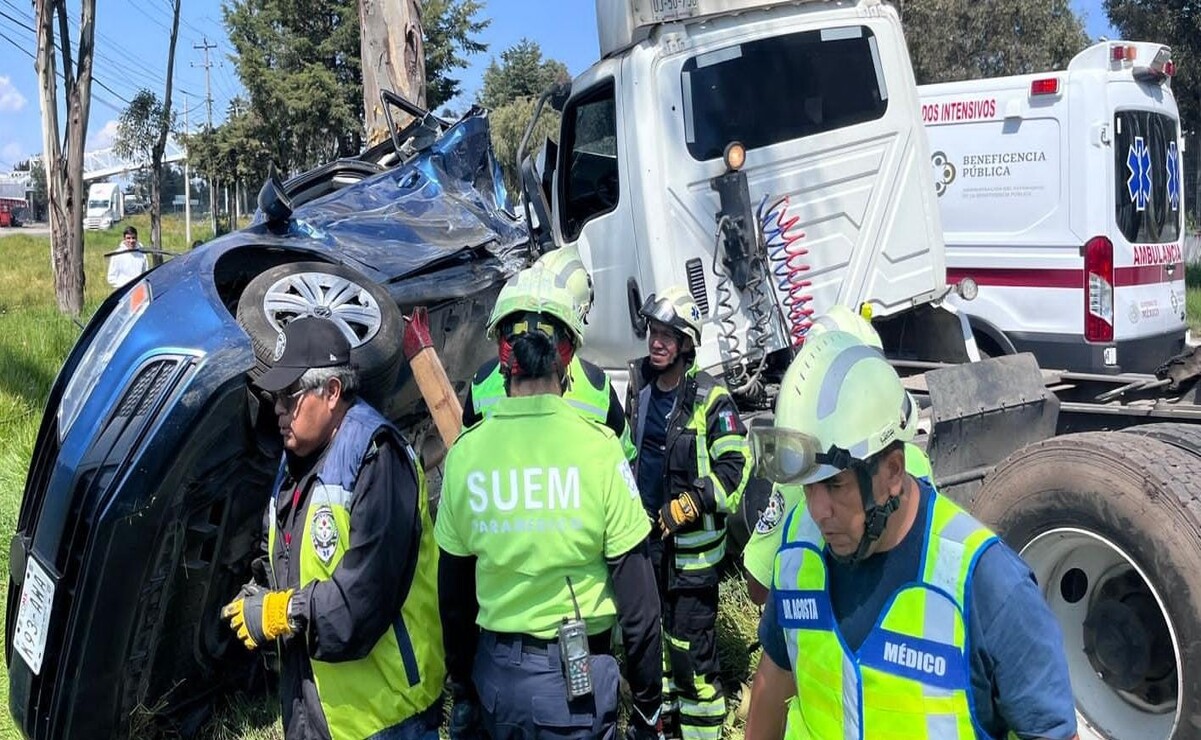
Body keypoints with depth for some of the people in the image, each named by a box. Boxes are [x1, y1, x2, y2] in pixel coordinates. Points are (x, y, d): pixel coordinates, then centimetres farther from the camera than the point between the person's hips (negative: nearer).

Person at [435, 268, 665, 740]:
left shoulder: (465, 452, -7)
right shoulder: (598, 447, -16)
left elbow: (454, 591, 2)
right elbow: (636, 591, -13)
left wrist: (461, 689, 15)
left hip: (495, 673, 3)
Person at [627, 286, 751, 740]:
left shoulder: (709, 400, -14)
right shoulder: (638, 386, 5)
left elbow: (736, 466, -16)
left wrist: (686, 507, -18)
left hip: (691, 547, -7)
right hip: (645, 536, 7)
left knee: (691, 645, -5)